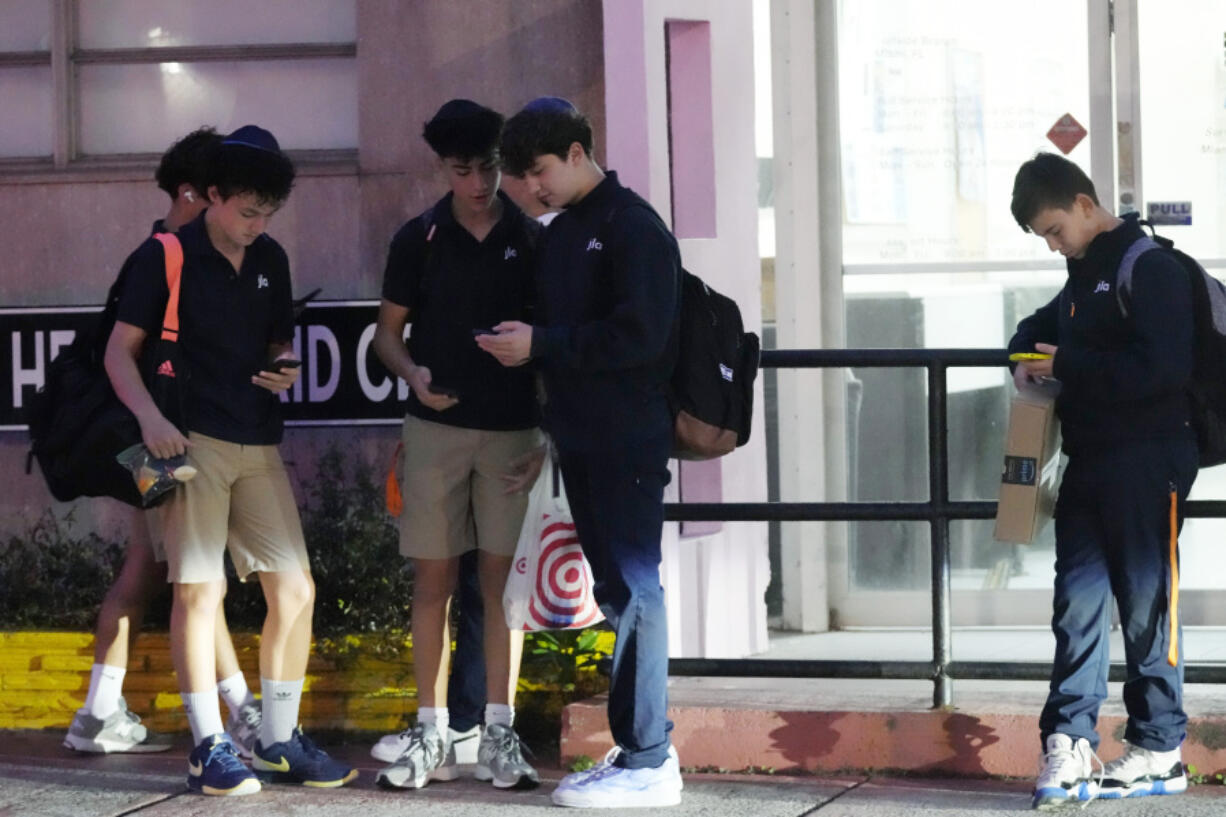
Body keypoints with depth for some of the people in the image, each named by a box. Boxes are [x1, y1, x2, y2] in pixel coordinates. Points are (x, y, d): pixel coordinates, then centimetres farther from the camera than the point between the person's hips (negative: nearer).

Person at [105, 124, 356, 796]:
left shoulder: (269, 261, 14)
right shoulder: (166, 257, -3)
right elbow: (121, 350, -4)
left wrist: (285, 367, 1)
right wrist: (150, 418, -19)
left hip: (259, 447, 6)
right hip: (193, 441, -6)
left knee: (295, 590, 3)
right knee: (198, 590, -8)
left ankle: (279, 740, 13)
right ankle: (209, 747, -2)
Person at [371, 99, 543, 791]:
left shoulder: (531, 241, 2)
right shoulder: (420, 239, 3)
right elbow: (388, 331, 9)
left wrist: (550, 434, -1)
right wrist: (414, 375, -12)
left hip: (512, 429, 0)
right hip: (437, 425, 1)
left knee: (502, 577, 0)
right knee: (433, 578, 2)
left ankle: (499, 734, 3)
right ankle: (432, 735, 7)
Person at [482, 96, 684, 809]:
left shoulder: (633, 227, -11)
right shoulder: (560, 234, 16)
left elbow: (640, 334, -19)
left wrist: (540, 344, -16)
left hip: (629, 442, -9)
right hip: (581, 440, 9)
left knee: (633, 588, -8)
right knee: (617, 589, 10)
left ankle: (648, 763, -6)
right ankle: (643, 748, 15)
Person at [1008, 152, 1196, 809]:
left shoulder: (1149, 268, -11)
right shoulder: (1083, 276, 18)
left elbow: (1161, 368, -21)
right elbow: (1041, 327, 35)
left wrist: (1067, 365, -17)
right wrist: (1030, 356, 11)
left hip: (1148, 459, -9)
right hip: (1089, 460, 9)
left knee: (1146, 601, -2)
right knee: (1078, 600, 3)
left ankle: (1159, 748, 6)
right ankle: (1068, 744, 1)